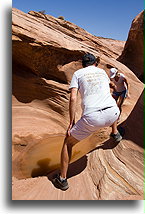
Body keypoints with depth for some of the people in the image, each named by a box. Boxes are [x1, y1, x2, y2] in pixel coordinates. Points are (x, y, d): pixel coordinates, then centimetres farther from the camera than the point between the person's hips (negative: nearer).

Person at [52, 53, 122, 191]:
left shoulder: (77, 73, 11)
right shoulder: (102, 71, 23)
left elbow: (73, 98, -3)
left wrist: (71, 122, 2)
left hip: (92, 117, -4)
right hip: (112, 113, 4)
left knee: (68, 142, 16)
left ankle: (62, 179, 21)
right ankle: (115, 134, 55)